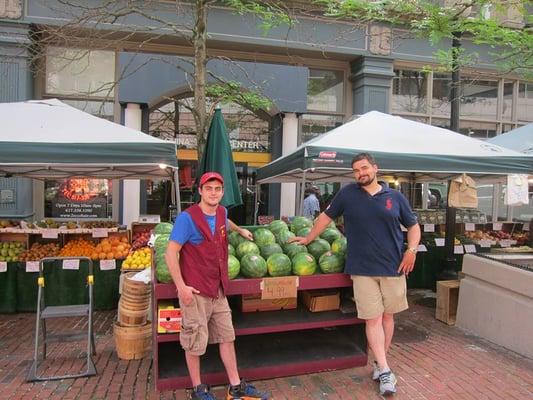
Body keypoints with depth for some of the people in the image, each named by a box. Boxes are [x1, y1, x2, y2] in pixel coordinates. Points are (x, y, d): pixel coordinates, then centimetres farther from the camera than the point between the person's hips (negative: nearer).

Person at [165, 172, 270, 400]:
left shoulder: (222, 212, 6)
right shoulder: (187, 218, -16)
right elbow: (170, 253, -16)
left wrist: (240, 230, 45)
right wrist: (181, 286, -19)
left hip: (218, 289, 7)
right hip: (195, 291, -7)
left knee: (226, 337, 13)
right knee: (195, 342, 8)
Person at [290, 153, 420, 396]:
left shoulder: (395, 197, 5)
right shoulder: (348, 193, 3)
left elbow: (413, 226, 12)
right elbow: (327, 216, 12)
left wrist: (411, 250, -4)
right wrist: (308, 239, 15)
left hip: (393, 267, 2)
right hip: (363, 269, -1)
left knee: (387, 316, 11)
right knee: (373, 319, 0)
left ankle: (380, 363, 29)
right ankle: (385, 371, 9)